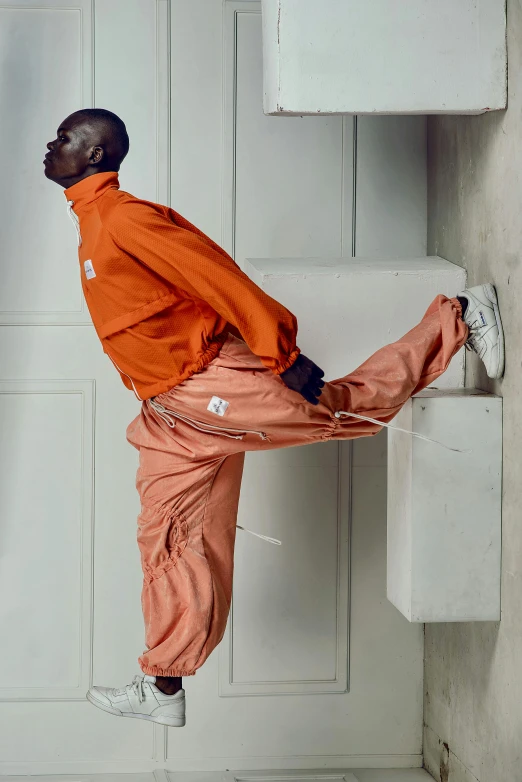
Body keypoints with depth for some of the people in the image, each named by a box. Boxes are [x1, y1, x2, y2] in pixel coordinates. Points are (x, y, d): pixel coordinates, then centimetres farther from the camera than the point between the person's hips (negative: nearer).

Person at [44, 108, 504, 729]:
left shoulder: (124, 218, -14)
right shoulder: (92, 230, 16)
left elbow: (217, 275, -20)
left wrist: (282, 355, -23)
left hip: (210, 385, -9)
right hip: (170, 414, 9)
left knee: (346, 406, -4)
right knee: (168, 541, 10)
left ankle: (458, 320, 11)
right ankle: (163, 686, 18)